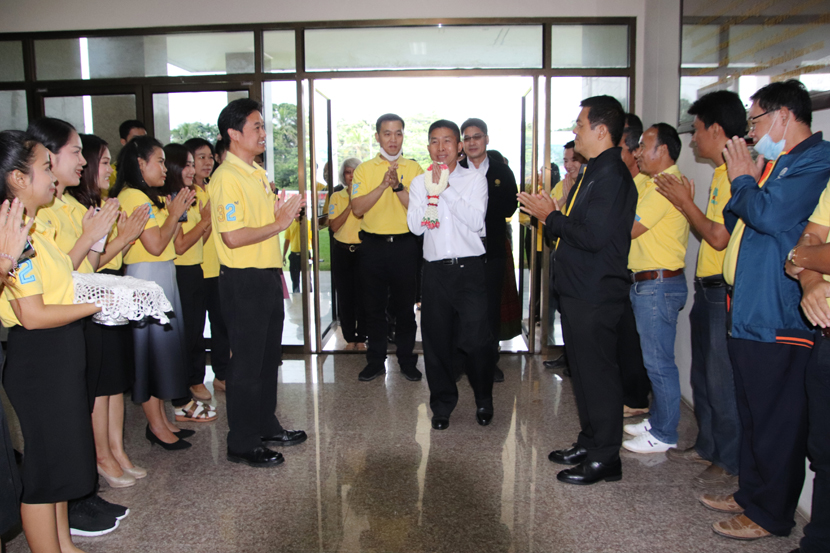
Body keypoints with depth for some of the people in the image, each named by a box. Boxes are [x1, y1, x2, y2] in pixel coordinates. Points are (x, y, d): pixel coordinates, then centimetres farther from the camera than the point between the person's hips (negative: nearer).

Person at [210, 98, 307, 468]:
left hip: (267, 277, 9)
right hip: (243, 280, -9)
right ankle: (242, 444, 13)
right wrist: (279, 223, -17)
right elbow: (233, 237, -24)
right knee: (247, 363, 0)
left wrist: (277, 273, 15)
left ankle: (267, 426, 32)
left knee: (269, 357, 17)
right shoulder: (228, 177, -16)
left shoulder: (258, 174, 15)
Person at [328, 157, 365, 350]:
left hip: (363, 250, -1)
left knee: (363, 296, -1)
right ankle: (350, 339, 15)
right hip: (342, 251, 2)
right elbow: (334, 226, -5)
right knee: (345, 296, 4)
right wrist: (350, 203, -10)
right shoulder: (337, 197, 7)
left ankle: (361, 339, 11)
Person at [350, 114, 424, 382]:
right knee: (374, 307, 9)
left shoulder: (413, 168, 4)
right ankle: (375, 361, 21)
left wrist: (398, 186, -20)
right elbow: (357, 208, -8)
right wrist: (383, 185, -17)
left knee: (405, 306, 7)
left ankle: (407, 360, 21)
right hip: (373, 246, 1)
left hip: (405, 246, -1)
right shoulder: (364, 169, 5)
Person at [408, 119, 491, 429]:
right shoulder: (419, 183, 10)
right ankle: (442, 406, 25)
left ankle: (484, 402, 22)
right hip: (436, 270, 2)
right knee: (437, 340, 8)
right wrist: (432, 191, -10)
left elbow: (476, 221, -11)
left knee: (478, 339, -3)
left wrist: (447, 189, -13)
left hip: (470, 267, -2)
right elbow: (415, 226, -1)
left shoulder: (475, 179, 3)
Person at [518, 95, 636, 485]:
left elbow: (593, 236, -26)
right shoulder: (594, 171, 16)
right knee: (583, 370, 18)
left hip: (595, 295, -10)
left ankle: (605, 459, 13)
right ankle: (589, 442, 32)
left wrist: (551, 216, -14)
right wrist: (549, 215, 3)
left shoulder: (612, 175, -17)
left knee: (598, 373, 0)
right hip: (578, 291, 10)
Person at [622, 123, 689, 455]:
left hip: (658, 284, -10)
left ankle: (664, 434, 9)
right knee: (654, 359, 17)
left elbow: (629, 230, -19)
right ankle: (657, 420, 29)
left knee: (659, 362, -2)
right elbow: (637, 228, 17)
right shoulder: (657, 184, 18)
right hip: (645, 283, 10)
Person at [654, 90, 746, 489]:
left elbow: (720, 238, -22)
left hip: (725, 291, -10)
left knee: (721, 379, -1)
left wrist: (685, 202, -11)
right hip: (708, 288, 10)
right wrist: (686, 204, 11)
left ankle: (732, 464, 13)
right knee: (703, 375, 18)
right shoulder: (721, 175, 15)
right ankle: (707, 446, 32)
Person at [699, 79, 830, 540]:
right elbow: (734, 226, 20)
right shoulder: (772, 164, 19)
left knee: (776, 422, 1)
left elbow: (771, 216, -25)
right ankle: (750, 493, 32)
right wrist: (746, 182, 6)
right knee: (752, 415, 19)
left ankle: (770, 515, 14)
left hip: (778, 318, -10)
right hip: (747, 312, 10)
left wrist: (742, 179, -7)